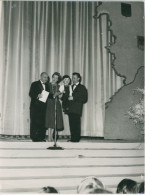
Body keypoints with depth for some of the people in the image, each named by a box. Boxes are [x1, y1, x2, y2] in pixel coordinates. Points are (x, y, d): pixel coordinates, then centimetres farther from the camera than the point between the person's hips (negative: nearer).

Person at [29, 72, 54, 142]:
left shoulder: (46, 86, 19)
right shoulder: (35, 84, 1)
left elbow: (48, 95, 13)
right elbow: (30, 94, -8)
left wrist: (53, 95, -6)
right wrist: (37, 96, -24)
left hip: (43, 107, 6)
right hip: (35, 106, -5)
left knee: (42, 123, 4)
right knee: (35, 122, -4)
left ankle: (41, 137, 8)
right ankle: (34, 138, 0)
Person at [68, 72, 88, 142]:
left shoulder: (82, 87, 3)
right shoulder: (71, 87, 23)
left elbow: (84, 98, -7)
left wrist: (74, 98, -12)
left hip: (77, 109, -5)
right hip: (70, 109, 6)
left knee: (76, 124, -8)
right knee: (71, 124, 2)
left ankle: (76, 139, -4)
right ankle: (72, 138, 7)